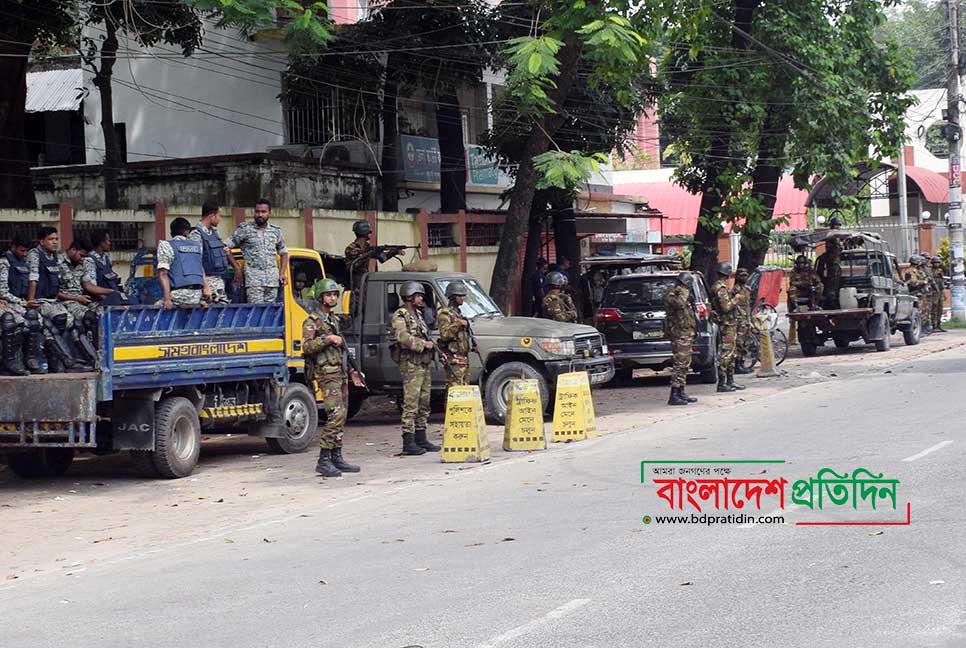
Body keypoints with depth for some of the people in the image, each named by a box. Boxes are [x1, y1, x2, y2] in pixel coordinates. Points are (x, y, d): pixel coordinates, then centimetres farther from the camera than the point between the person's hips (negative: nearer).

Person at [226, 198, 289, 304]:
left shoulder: (276, 232, 15)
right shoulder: (245, 229, 3)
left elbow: (284, 252, 26)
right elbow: (226, 246, 2)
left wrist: (282, 273, 12)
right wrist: (236, 269, -2)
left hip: (273, 281, 4)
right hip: (253, 279, -4)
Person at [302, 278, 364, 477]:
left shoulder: (334, 319, 21)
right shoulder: (312, 322, -6)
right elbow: (307, 347, -19)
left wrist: (351, 371, 26)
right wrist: (327, 339, -24)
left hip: (340, 373, 9)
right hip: (327, 373, -9)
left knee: (340, 417, 8)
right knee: (335, 415, -18)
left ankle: (337, 458, 13)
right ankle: (323, 460, -17)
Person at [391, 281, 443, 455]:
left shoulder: (418, 315, 20)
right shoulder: (400, 316, -8)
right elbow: (402, 337, -25)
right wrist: (423, 344, -22)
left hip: (424, 364, 9)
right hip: (411, 364, -9)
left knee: (424, 404, 12)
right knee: (411, 404, -9)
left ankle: (421, 440, 18)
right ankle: (408, 442, -9)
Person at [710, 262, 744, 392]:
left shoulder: (722, 286, 15)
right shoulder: (720, 288, -17)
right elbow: (726, 307, -23)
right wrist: (736, 299, -11)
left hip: (731, 324, 11)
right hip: (727, 324, -11)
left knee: (731, 354, 14)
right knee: (726, 354, -9)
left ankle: (730, 381, 20)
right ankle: (721, 384, -8)